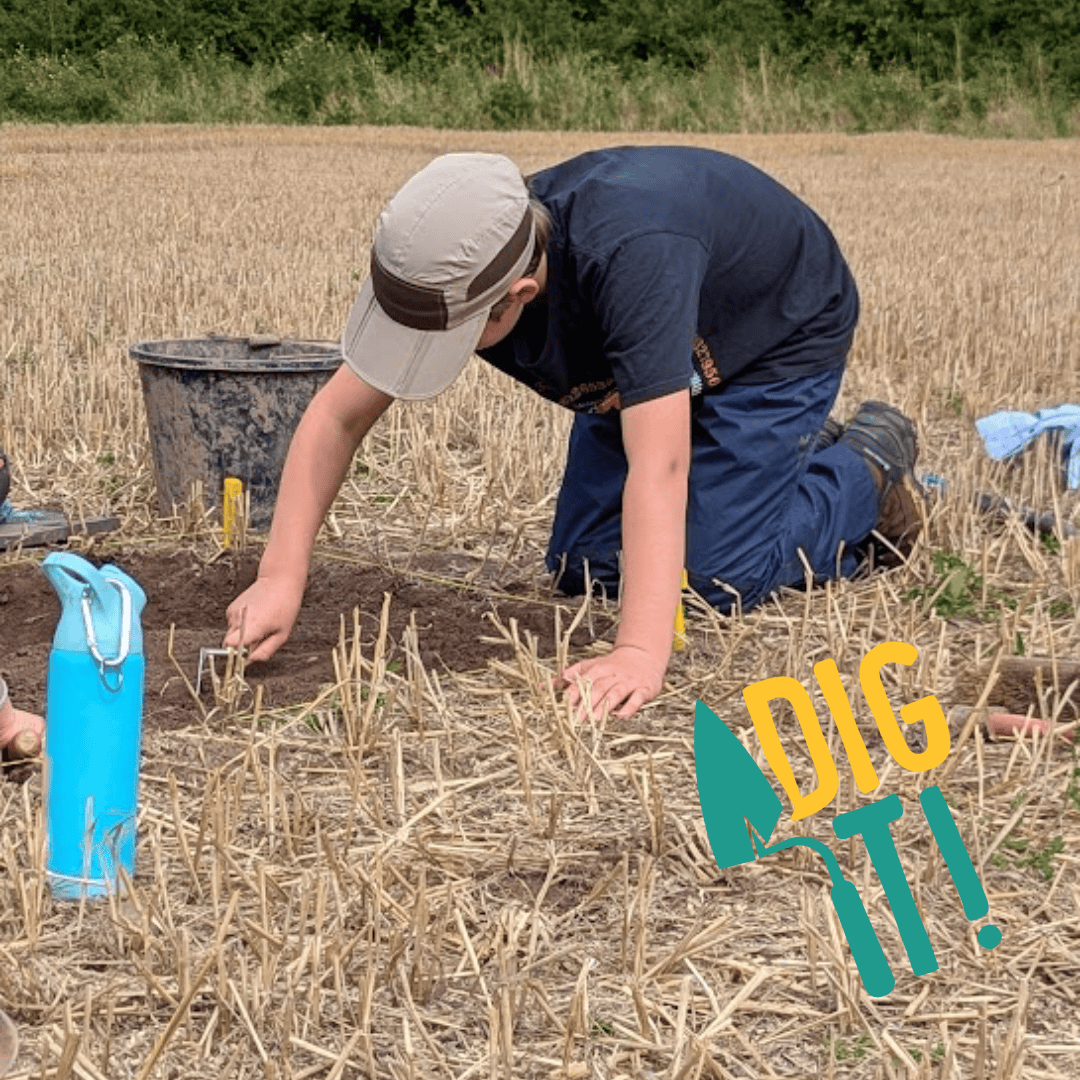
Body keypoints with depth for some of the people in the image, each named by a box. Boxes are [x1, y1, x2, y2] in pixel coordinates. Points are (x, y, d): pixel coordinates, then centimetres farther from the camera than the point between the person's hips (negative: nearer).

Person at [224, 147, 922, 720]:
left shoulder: (631, 257, -48)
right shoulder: (451, 266, -28)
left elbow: (657, 467, -52)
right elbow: (339, 416, -21)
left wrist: (642, 654, -59)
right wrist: (282, 577, -32)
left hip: (781, 337, -7)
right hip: (659, 353, 7)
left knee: (720, 576, -15)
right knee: (583, 569, 6)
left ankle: (868, 467, 14)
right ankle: (793, 448, 26)